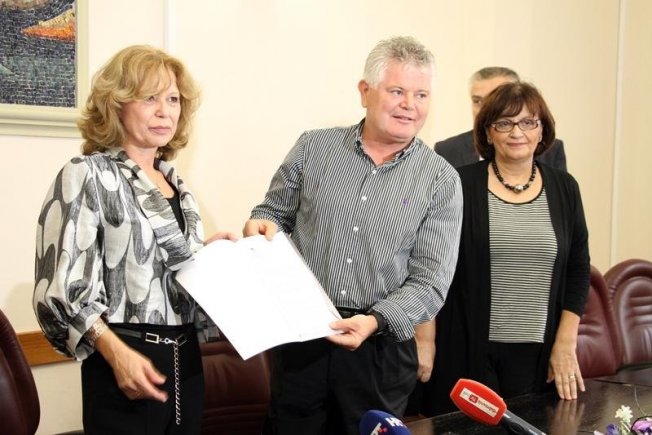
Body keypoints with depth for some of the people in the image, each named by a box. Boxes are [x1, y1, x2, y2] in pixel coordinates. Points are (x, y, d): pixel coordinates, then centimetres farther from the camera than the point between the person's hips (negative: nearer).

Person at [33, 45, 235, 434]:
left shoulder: (175, 183, 13)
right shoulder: (89, 174, -7)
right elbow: (63, 284, -14)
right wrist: (117, 353, -23)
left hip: (185, 358, 7)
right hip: (128, 359, -7)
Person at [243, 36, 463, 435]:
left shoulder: (442, 180, -3)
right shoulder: (313, 147, 1)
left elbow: (430, 282, -7)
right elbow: (275, 212, 12)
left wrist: (376, 320, -22)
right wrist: (263, 225, -11)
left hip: (381, 348, -1)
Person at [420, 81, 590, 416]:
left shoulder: (563, 188, 5)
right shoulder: (460, 186, -5)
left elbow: (578, 269, 8)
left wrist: (565, 344, 3)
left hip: (536, 351, 3)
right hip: (467, 348, -3)